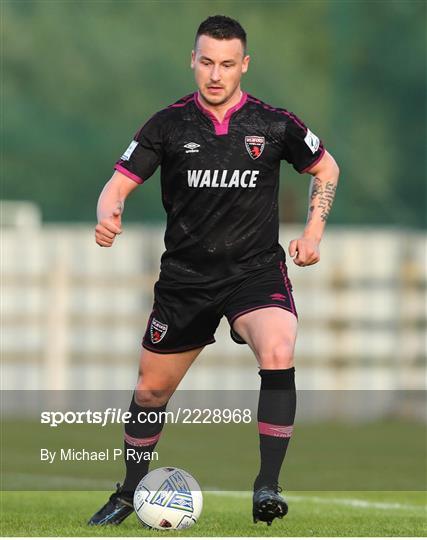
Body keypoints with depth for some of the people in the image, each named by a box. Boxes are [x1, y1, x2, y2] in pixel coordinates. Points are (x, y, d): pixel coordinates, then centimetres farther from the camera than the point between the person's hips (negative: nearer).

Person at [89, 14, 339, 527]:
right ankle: (129, 494, 32)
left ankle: (267, 486, -24)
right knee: (151, 389, 10)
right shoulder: (169, 124, -4)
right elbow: (120, 182, -3)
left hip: (256, 270, -2)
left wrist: (313, 232, 3)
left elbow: (325, 167, 13)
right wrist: (109, 214, -25)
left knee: (279, 356, -30)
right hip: (185, 276, 2)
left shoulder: (274, 124, -4)